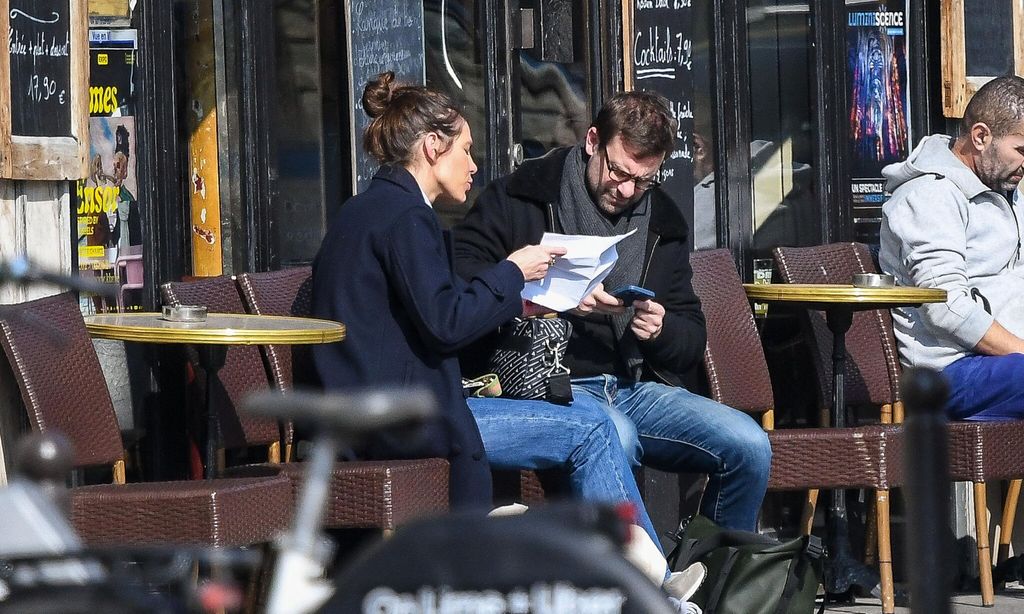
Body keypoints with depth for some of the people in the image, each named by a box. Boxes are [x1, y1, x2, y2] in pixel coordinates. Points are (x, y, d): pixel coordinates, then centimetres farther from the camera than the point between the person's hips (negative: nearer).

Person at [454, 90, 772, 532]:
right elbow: (458, 271, -10)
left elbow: (692, 341, 20)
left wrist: (661, 328, -5)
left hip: (637, 388, 6)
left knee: (749, 445, -15)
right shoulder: (525, 195, 2)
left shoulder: (661, 221, 18)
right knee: (615, 436, -39)